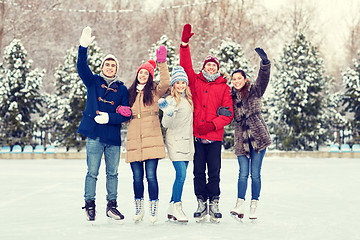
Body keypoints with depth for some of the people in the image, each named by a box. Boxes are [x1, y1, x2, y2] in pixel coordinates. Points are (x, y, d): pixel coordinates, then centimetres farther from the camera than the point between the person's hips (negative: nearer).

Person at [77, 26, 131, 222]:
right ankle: (89, 205, 11)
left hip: (113, 136, 2)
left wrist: (109, 117, -12)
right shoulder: (93, 82, 7)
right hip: (94, 135, -2)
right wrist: (83, 47, -25)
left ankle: (111, 206, 18)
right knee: (92, 172, 0)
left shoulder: (121, 89, 10)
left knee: (112, 173, 8)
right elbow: (82, 68, -11)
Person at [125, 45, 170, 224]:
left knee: (151, 175, -8)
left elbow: (165, 83, -12)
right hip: (134, 140, 3)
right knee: (137, 177, 4)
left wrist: (162, 63, -20)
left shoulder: (155, 91, 8)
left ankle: (154, 209, 3)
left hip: (151, 139, -3)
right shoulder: (130, 93, 18)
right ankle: (138, 208, 17)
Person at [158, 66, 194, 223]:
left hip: (187, 141, 7)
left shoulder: (188, 99, 13)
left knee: (181, 176, 6)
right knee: (181, 174, -15)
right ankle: (177, 207, -9)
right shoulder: (171, 100, -7)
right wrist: (168, 113, -30)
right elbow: (166, 124, -14)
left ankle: (171, 208, 13)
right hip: (175, 141, -7)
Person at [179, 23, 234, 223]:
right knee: (198, 171, 3)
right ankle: (201, 203, 10)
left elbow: (228, 113, 2)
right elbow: (185, 65, 3)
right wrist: (185, 44, -8)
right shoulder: (195, 81, 11)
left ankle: (214, 204, 6)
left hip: (215, 136, -1)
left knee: (214, 172, -1)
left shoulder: (224, 87, 7)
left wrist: (213, 124, -13)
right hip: (196, 135, 1)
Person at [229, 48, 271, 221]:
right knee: (243, 173, -5)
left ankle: (254, 207, 9)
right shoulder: (231, 96, 10)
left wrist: (265, 62, -29)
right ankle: (239, 206, -7)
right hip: (242, 139, 2)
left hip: (258, 137, -2)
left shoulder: (255, 91, 3)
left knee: (255, 173, 1)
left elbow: (263, 78, -12)